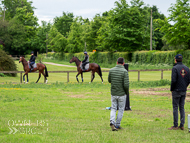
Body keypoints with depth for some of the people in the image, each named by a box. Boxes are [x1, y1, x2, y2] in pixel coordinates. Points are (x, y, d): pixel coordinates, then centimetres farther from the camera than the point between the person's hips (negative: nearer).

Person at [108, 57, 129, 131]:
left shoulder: (111, 70, -4)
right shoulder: (124, 71, -16)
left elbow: (109, 81, 12)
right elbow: (126, 85, -20)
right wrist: (127, 92, -2)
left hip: (113, 94, 3)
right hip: (122, 94, -3)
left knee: (113, 109, 14)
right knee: (121, 109, 13)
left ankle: (112, 122, -9)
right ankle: (117, 125, 16)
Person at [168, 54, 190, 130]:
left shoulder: (175, 68, -12)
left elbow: (174, 80, -18)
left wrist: (171, 89, -5)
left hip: (176, 90, -6)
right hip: (184, 91, 6)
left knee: (175, 107, -1)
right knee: (182, 107, 11)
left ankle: (175, 125, -1)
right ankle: (182, 125, 10)